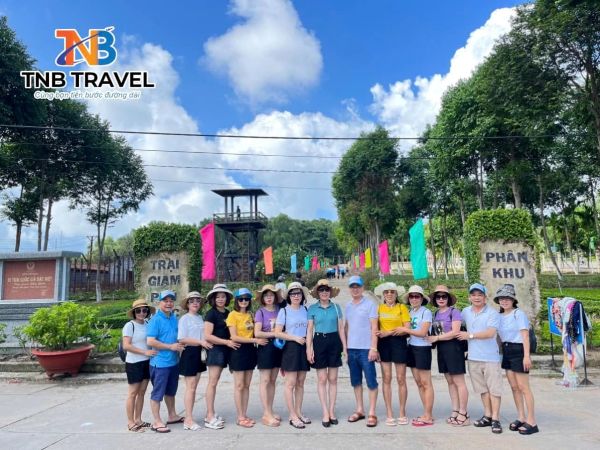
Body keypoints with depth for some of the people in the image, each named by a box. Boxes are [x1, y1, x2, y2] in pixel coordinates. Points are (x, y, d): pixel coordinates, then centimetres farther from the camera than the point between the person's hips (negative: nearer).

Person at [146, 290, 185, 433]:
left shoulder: (175, 318, 8)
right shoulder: (155, 320, -14)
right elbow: (150, 341, -21)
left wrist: (180, 345, 1)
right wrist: (170, 347, -19)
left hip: (173, 361, 8)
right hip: (160, 362, -7)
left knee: (171, 391, 20)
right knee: (158, 393, 3)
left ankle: (172, 416, 34)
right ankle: (157, 422, 13)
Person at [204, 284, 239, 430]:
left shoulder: (228, 313, 12)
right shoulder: (211, 313, -8)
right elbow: (207, 336, -15)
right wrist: (227, 342, -16)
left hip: (224, 350, 7)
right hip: (215, 350, -7)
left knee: (214, 382, 11)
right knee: (212, 382, -6)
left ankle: (209, 414, 18)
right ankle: (210, 418, -1)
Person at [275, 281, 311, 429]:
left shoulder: (305, 310, 8)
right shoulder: (284, 311, -4)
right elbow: (277, 333, -7)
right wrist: (295, 338, -13)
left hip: (303, 348, 4)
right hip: (290, 348, -4)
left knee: (300, 382, 11)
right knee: (291, 383, -2)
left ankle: (298, 412, 22)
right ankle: (292, 416, 5)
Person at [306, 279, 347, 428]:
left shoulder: (336, 307, 4)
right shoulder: (312, 308, 1)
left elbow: (341, 328, 7)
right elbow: (309, 330, 1)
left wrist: (344, 347, 4)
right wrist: (308, 348, -6)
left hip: (334, 342, 2)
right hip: (319, 342, -1)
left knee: (333, 379, 8)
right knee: (322, 379, 2)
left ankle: (332, 411, 19)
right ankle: (325, 413, 10)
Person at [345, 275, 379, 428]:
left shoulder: (369, 304, -4)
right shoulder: (348, 306, 11)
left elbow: (374, 327, -7)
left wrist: (373, 348, -13)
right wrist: (345, 347, 11)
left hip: (366, 349, -5)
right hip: (351, 349, 5)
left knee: (371, 381, 0)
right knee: (356, 381, 13)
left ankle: (371, 413, 10)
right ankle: (360, 410, 24)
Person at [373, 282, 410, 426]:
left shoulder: (402, 307, 1)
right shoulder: (379, 308, 8)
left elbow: (407, 328, -6)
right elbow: (376, 328, 9)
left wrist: (388, 332, -16)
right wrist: (375, 346, -7)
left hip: (399, 343, -2)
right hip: (384, 344, 2)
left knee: (401, 379, 3)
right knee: (386, 379, 3)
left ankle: (402, 413, 16)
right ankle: (389, 414, 11)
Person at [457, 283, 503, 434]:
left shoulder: (492, 313, -9)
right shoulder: (466, 312, 8)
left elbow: (490, 333, -18)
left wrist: (470, 335, -12)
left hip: (491, 357, -5)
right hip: (473, 357, 5)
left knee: (494, 388, 0)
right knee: (483, 388, 15)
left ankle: (495, 419, 8)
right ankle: (487, 416, 25)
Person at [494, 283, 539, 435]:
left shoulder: (519, 314, -9)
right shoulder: (500, 316, 10)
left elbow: (525, 335, -13)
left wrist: (526, 356, -18)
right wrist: (500, 352, 10)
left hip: (518, 350, -7)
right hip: (506, 351, 7)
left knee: (523, 387, -4)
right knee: (514, 387, 11)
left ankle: (531, 421, 3)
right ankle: (521, 418, 21)